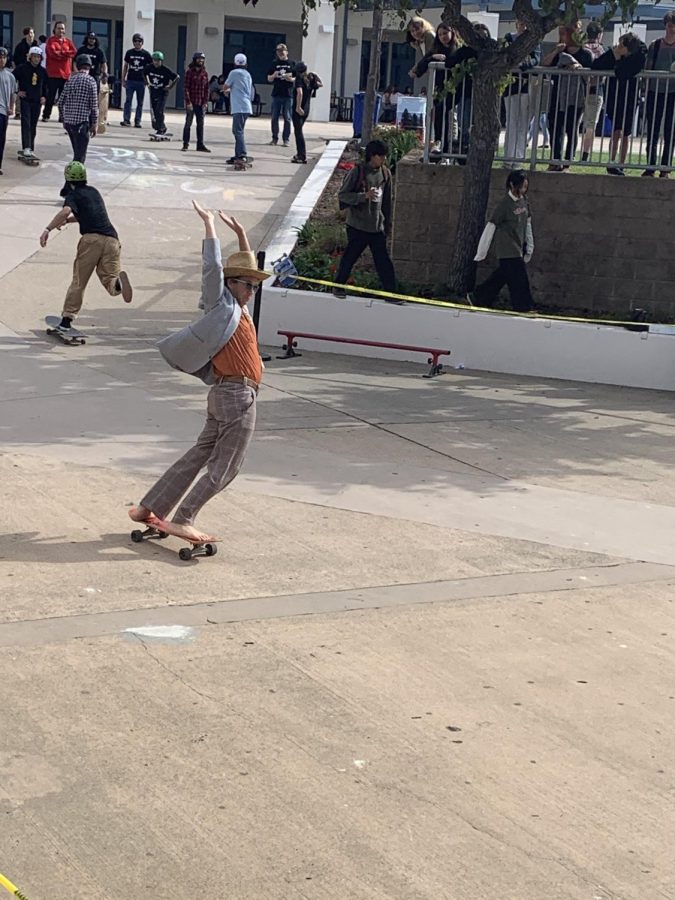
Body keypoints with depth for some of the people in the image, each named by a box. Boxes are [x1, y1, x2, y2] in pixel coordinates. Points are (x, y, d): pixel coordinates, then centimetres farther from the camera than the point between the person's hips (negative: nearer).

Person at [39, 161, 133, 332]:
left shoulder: (73, 195, 8)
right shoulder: (93, 191, 29)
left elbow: (65, 211, -14)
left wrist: (48, 229, -17)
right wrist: (67, 220, 38)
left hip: (91, 239, -4)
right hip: (111, 239, 4)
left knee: (79, 281, 5)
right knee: (109, 279, -1)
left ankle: (67, 319, 2)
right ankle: (118, 279, -37)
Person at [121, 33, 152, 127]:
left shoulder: (146, 54, 2)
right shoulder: (129, 53, 6)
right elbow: (125, 66, 12)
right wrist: (123, 80, 7)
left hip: (141, 81, 0)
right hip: (130, 80, 0)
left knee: (140, 103, 4)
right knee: (128, 101, -6)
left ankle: (137, 121, 8)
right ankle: (126, 120, -8)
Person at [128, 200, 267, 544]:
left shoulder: (237, 308, 19)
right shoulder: (222, 304, -4)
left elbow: (246, 267, 31)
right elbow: (213, 268, -14)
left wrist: (241, 235, 25)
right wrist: (209, 225, -11)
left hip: (225, 395, 9)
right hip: (237, 395, -9)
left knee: (198, 457, 11)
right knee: (224, 467, -5)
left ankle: (149, 508, 14)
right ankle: (183, 520, -5)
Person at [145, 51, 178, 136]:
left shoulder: (166, 70, -15)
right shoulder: (150, 68, -2)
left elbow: (176, 77, -5)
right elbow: (145, 74, 21)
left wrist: (170, 86, -6)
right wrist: (147, 82, 12)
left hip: (162, 92, -5)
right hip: (153, 92, 5)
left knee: (159, 111, -17)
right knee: (154, 112, 7)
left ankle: (160, 129, -11)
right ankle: (163, 128, 23)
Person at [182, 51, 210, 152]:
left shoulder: (205, 73, 9)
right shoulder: (190, 72, -4)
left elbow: (206, 89, 10)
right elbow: (186, 88, -7)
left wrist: (206, 102, 2)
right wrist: (188, 101, -14)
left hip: (201, 103, 4)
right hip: (191, 102, -4)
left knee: (200, 124, 7)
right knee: (188, 123, 3)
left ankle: (200, 144, 12)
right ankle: (186, 144, 10)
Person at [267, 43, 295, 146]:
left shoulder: (292, 64, 4)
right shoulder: (275, 63, 9)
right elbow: (269, 79, 11)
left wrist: (291, 79, -14)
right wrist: (273, 76, -10)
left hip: (288, 95, -2)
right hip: (276, 94, 2)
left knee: (287, 118, 0)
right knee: (274, 117, 3)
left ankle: (286, 139, 5)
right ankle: (275, 138, 11)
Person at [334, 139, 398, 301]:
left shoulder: (385, 174, 4)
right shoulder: (357, 172, -13)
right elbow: (342, 195, -12)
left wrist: (388, 223, 16)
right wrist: (364, 195, -25)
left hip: (377, 226, 4)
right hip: (357, 225, -4)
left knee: (383, 260, 3)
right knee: (350, 256, 8)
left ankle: (390, 292, 7)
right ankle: (339, 285, 26)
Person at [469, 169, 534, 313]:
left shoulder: (524, 201, 5)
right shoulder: (505, 205, -17)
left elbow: (527, 225, 15)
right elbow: (490, 228, -13)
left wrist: (529, 249, 14)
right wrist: (481, 253, -10)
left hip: (518, 251, 8)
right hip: (507, 252, -8)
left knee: (500, 277, 16)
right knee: (520, 282, -6)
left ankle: (477, 298, 30)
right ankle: (524, 310, 3)